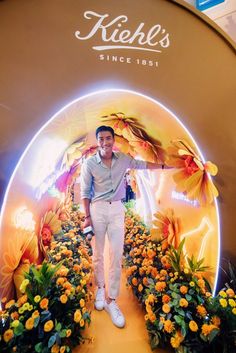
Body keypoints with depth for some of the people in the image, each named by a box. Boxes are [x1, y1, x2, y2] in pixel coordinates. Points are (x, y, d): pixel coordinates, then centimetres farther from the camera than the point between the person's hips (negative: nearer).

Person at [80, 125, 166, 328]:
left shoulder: (124, 159, 1)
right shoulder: (89, 163, -6)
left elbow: (142, 164, 18)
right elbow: (85, 192, -1)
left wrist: (165, 166, 25)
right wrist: (87, 216, -4)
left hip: (117, 209, 2)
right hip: (97, 209, -1)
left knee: (117, 255, 1)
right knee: (98, 254, 11)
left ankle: (111, 300, 17)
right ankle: (100, 288, 38)